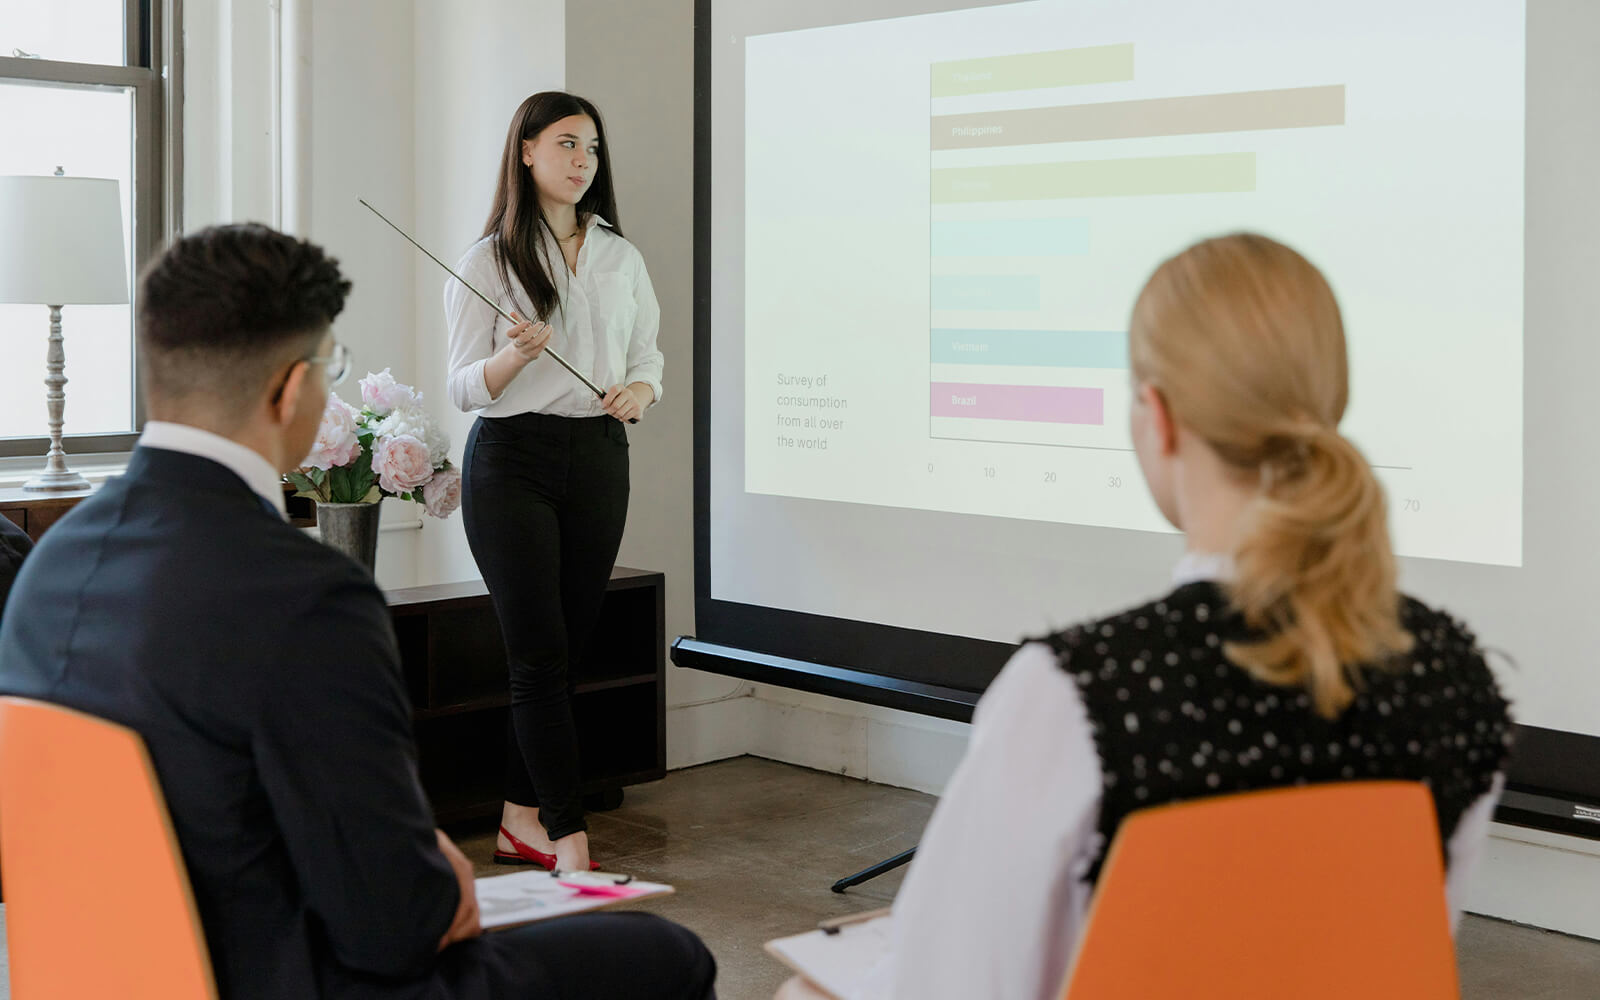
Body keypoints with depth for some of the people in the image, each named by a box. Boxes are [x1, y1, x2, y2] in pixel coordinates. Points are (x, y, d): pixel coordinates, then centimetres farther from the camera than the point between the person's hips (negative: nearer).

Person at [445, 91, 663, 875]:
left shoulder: (620, 257, 13)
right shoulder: (489, 260, 0)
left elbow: (648, 361, 17)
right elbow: (464, 387, -3)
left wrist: (639, 391, -6)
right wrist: (519, 353, -22)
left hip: (598, 459, 5)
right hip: (511, 458, -4)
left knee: (567, 645, 6)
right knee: (541, 653, -8)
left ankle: (521, 822, 18)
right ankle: (570, 839, -9)